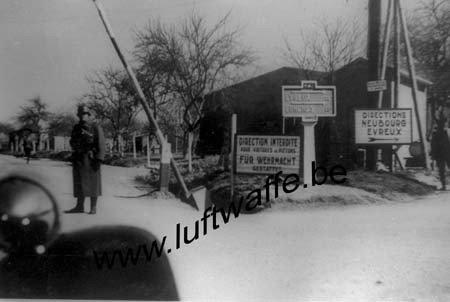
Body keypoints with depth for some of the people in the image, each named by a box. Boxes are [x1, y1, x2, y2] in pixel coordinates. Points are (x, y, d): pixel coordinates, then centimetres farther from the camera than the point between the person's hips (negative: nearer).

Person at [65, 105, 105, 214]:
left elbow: (101, 144, -10)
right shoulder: (76, 128, 11)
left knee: (93, 183, 0)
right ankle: (79, 206, 12)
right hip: (78, 159, 5)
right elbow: (72, 142, 17)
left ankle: (93, 207, 6)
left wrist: (99, 160, -18)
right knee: (79, 183, 7)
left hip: (91, 159, -5)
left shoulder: (96, 127, -6)